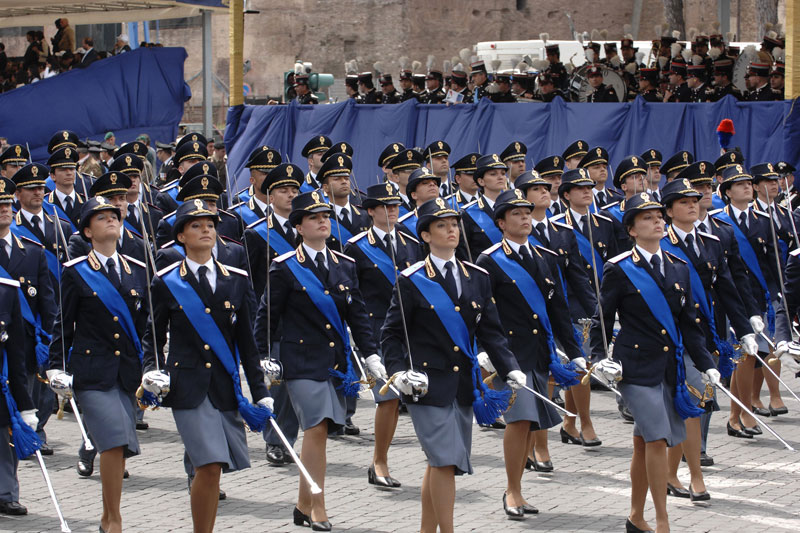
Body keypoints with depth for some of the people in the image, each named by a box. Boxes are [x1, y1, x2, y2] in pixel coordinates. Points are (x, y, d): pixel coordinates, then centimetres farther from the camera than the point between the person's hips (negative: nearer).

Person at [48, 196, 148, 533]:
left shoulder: (138, 271, 12)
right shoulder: (75, 273, 2)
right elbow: (63, 325, 3)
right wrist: (57, 368, -2)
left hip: (128, 372, 4)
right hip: (91, 372, -4)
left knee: (119, 447, 4)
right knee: (114, 440, -17)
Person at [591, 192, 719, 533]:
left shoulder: (678, 268, 12)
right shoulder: (619, 270, -4)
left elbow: (688, 323, 15)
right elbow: (602, 321, -2)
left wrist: (706, 364, 9)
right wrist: (601, 359, -14)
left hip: (670, 367, 5)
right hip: (637, 367, -5)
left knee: (644, 444, 13)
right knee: (657, 440, -14)